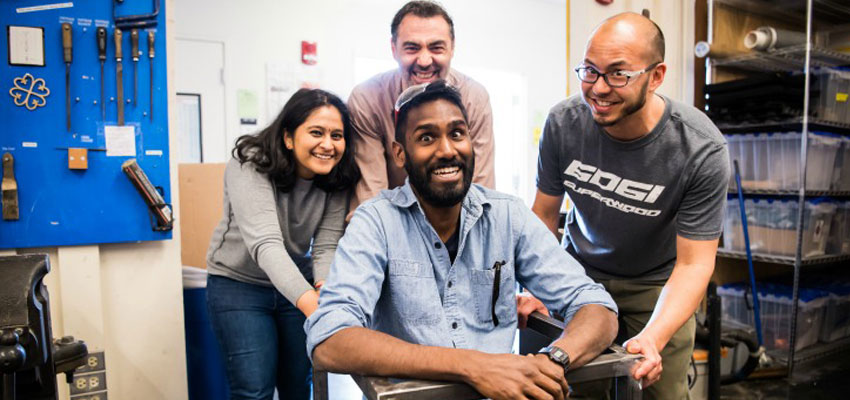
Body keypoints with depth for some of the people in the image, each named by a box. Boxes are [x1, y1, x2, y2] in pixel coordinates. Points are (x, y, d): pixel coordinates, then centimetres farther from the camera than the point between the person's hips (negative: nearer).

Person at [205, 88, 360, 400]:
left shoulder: (337, 180, -13)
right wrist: (310, 301, -52)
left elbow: (326, 247, -15)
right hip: (239, 284, -3)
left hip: (299, 284, 4)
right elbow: (265, 242, -38)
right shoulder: (249, 165, -26)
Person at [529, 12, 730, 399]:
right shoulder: (563, 122, -19)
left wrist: (652, 338, -37)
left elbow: (693, 263, -22)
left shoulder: (702, 150, -25)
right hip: (579, 273, 1)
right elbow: (545, 213, -7)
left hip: (657, 283, -1)